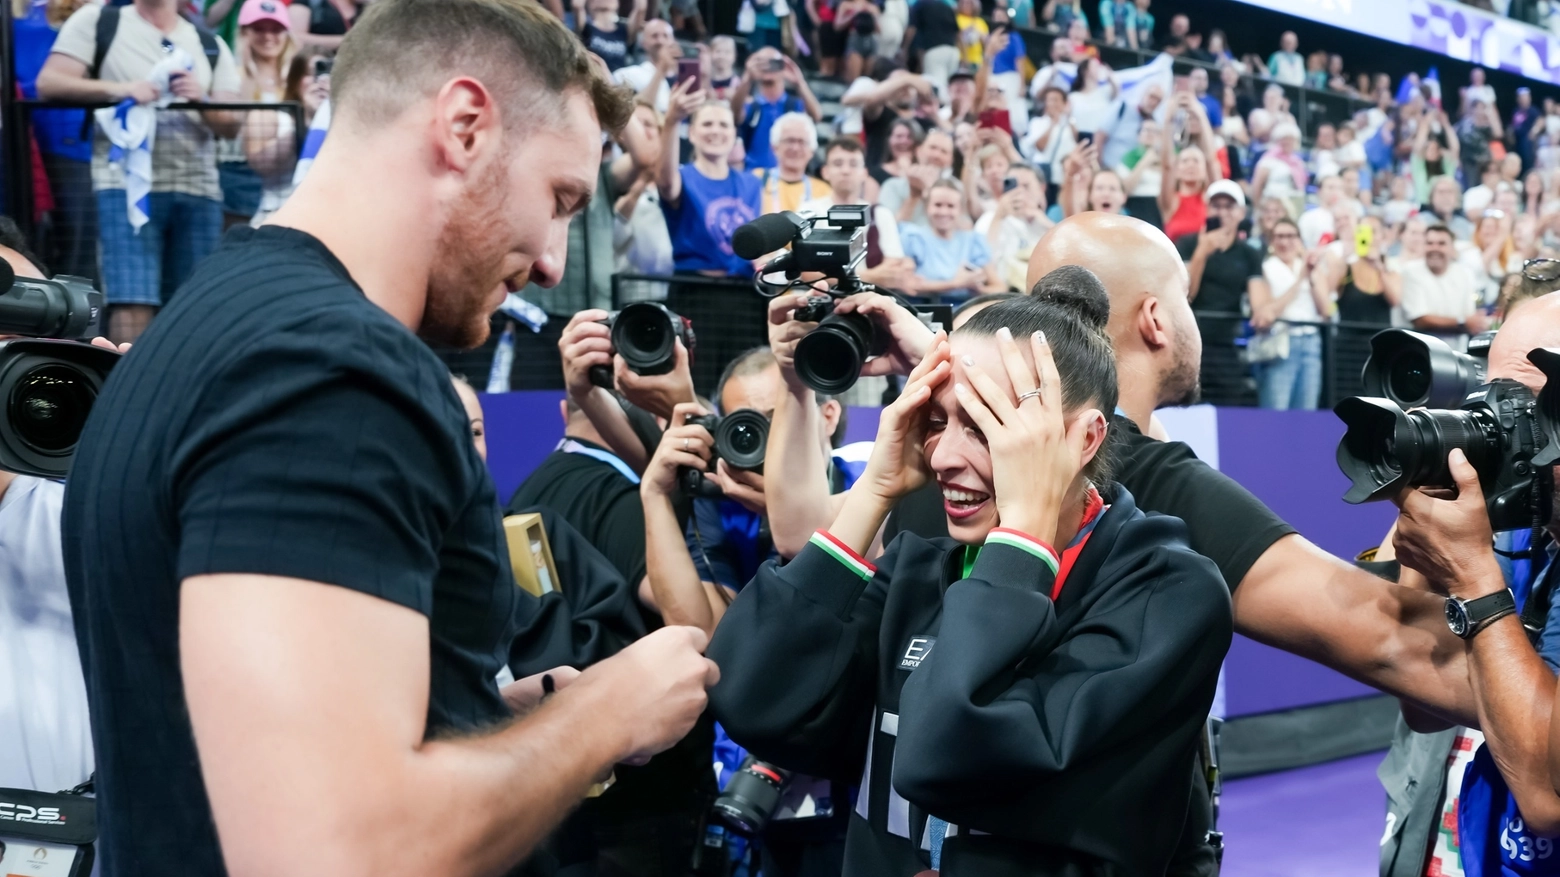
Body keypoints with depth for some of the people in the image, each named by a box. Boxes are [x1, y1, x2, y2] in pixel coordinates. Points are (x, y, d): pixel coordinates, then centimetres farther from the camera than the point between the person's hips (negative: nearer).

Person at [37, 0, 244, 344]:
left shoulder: (211, 45, 16)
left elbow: (232, 125, 10)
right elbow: (48, 83, -1)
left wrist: (203, 101, -11)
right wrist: (117, 89, -16)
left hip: (199, 190, 3)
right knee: (133, 303, -13)